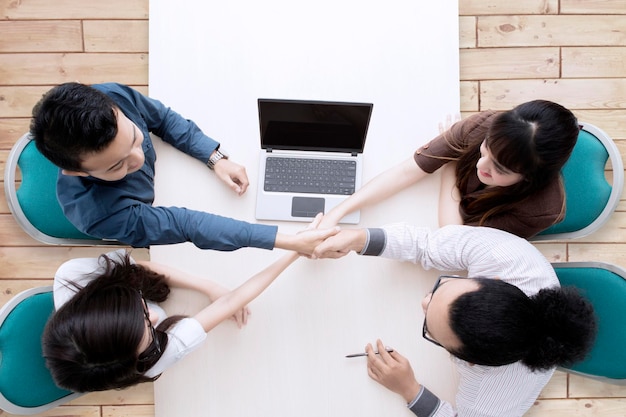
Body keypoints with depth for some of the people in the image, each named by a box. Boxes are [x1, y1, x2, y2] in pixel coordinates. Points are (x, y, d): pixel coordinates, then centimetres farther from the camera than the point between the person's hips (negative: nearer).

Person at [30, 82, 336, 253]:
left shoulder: (112, 97, -36)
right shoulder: (96, 213, -47)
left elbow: (164, 118, -15)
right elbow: (186, 225, -47)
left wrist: (216, 159, -25)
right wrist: (292, 242, -48)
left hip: (159, 174, 4)